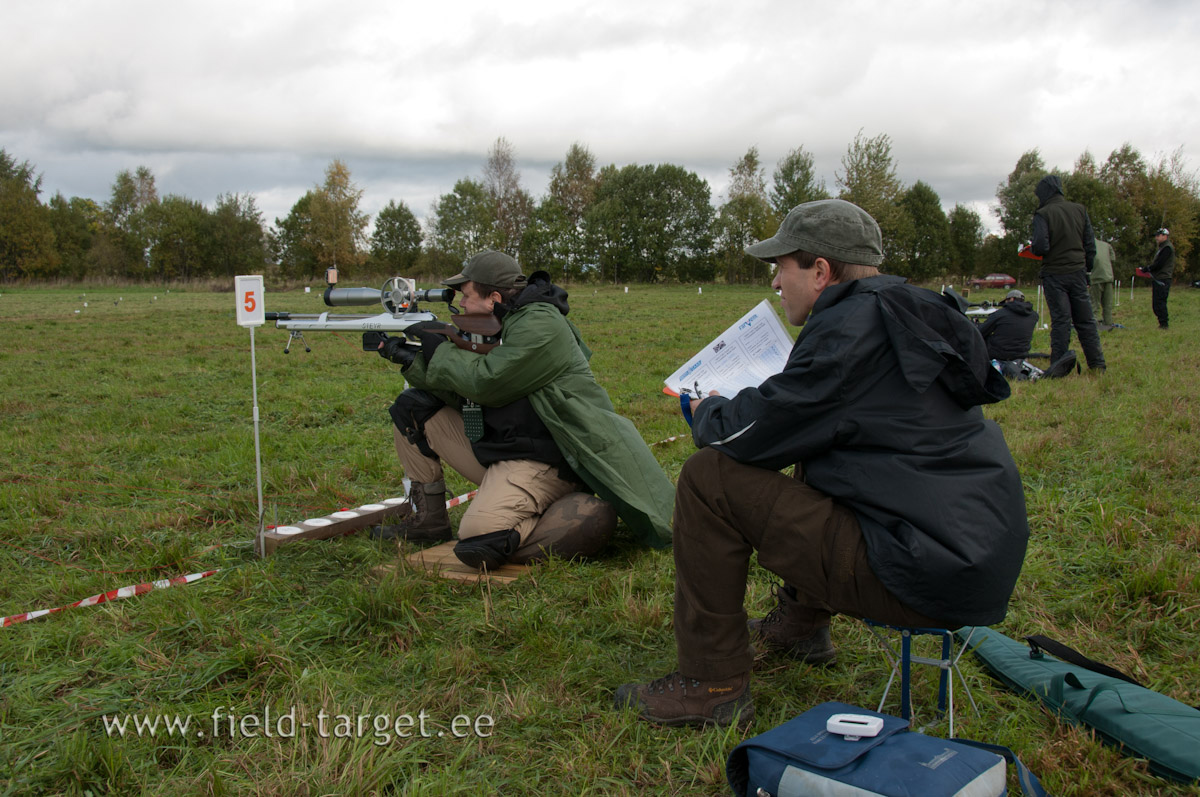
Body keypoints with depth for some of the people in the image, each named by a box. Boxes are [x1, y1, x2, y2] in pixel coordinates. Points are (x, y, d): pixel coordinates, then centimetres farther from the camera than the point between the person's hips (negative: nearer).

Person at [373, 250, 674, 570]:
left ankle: (582, 520, -10)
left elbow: (485, 383, -22)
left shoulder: (539, 325, -17)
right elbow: (463, 393, 12)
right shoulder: (496, 326, 13)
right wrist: (412, 360, 6)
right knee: (413, 407, 10)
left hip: (537, 460, -10)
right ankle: (428, 518, 17)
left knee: (479, 539, -30)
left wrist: (440, 347, -8)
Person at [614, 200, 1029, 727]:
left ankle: (711, 686, 0)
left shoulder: (850, 328, -16)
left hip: (923, 577, -10)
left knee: (709, 477, -10)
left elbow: (751, 433, -14)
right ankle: (801, 624, 39)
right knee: (811, 461, 32)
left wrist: (708, 412, 8)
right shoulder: (908, 317, 13)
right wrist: (733, 410, 21)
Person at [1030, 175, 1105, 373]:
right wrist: (1087, 268, 17)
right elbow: (1091, 244, 8)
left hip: (1055, 274, -4)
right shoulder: (1080, 210, 7)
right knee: (1085, 320, 10)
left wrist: (1032, 248, 3)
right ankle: (1097, 364, 10)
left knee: (1060, 320, -2)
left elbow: (1040, 247, -19)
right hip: (1078, 272, 4)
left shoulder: (1043, 214, -10)